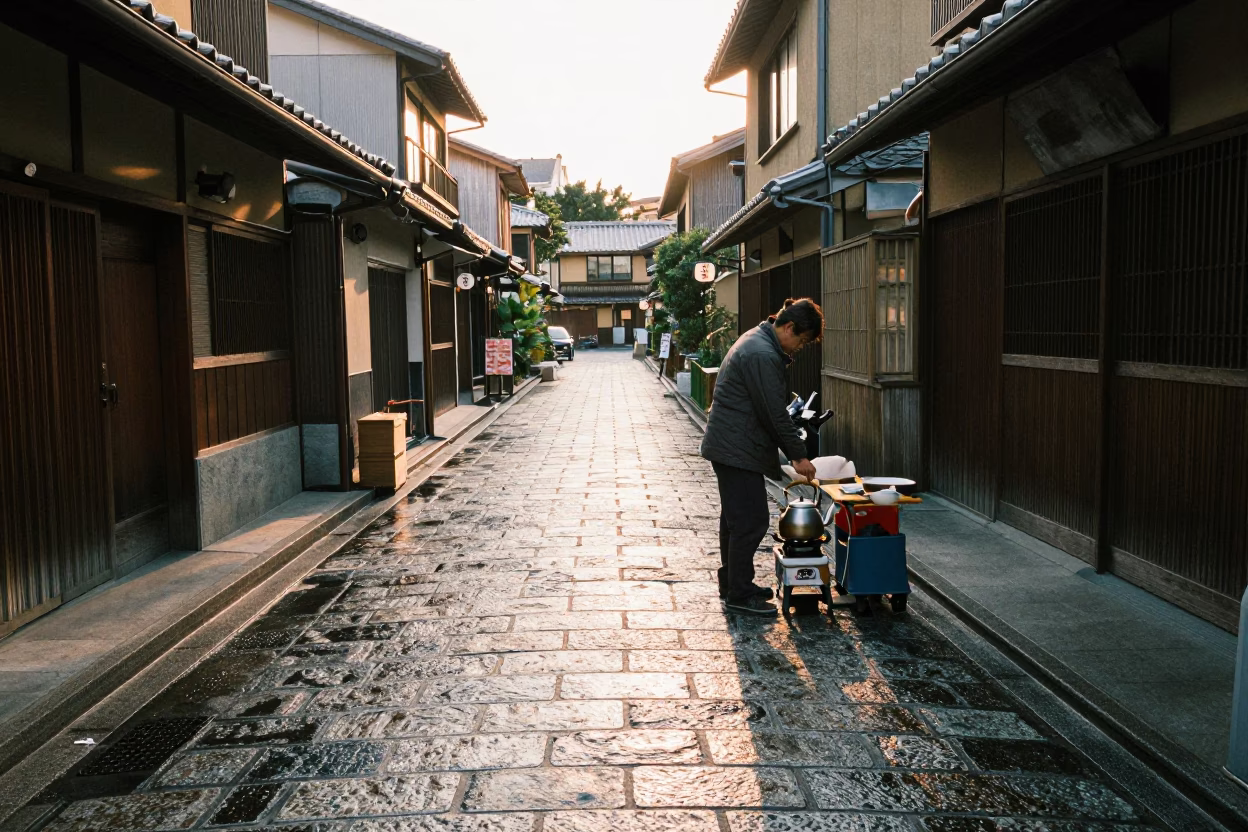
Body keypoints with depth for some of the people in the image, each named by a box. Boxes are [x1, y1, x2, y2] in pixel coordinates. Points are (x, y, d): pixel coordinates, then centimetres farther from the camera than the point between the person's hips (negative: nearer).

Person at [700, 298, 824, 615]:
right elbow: (775, 414, -20)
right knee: (751, 521, -5)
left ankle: (733, 585, 28)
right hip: (739, 450, -11)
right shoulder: (763, 355, -20)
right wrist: (798, 455, -11)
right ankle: (739, 595, 3)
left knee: (736, 518, 17)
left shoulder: (756, 341, 14)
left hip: (727, 446, 11)